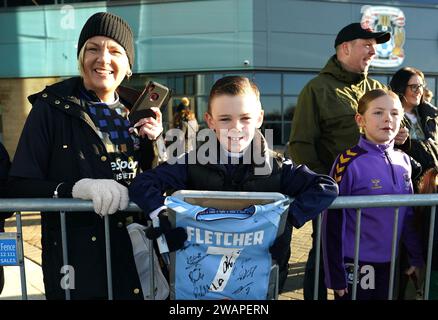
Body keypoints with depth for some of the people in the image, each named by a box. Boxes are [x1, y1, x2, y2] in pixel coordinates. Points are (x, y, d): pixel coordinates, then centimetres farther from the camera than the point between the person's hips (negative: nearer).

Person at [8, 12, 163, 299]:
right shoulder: (52, 107, -7)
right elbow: (20, 186, -11)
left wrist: (153, 142, -10)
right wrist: (78, 188, -28)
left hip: (137, 250, 4)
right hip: (76, 258, -3)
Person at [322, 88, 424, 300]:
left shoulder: (404, 161, 2)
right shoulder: (348, 162, -16)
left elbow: (409, 214, 10)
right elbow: (333, 222, -14)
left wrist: (416, 257, 10)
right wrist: (336, 274, -11)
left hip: (393, 264, 5)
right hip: (356, 266, -5)